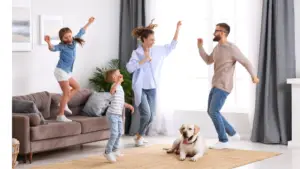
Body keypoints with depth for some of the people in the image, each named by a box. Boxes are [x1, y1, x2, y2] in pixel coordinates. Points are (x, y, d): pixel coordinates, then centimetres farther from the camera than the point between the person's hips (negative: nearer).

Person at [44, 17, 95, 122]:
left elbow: (81, 32, 18)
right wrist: (48, 43, -54)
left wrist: (89, 23, 29)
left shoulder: (74, 42, 4)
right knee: (67, 92, -10)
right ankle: (60, 116, -8)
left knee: (76, 87, 21)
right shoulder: (62, 46, -15)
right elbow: (53, 48, -34)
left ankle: (63, 104, 21)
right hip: (61, 71, -9)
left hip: (67, 72, 9)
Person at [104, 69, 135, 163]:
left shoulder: (120, 87, 16)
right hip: (112, 114, -10)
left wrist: (129, 106, 18)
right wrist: (118, 81, -43)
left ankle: (115, 149, 36)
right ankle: (108, 152, -4)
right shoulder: (115, 85, -15)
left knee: (120, 133, 20)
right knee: (114, 133, -14)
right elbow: (112, 91, -42)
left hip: (118, 114, 10)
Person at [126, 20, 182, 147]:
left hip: (152, 88, 5)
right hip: (140, 88, -5)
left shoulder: (158, 50, 4)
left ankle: (139, 136, 25)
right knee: (146, 114, -17)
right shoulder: (136, 53, -8)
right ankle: (140, 136, 5)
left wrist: (177, 29, 5)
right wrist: (144, 59, -22)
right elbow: (129, 68, -21)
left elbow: (172, 45, 11)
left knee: (151, 116, 5)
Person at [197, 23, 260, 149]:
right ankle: (232, 133, 20)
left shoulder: (231, 48, -15)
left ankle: (223, 141, -1)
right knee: (211, 111, 10)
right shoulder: (217, 47, 11)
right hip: (215, 86, 9)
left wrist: (253, 76, 1)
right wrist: (200, 47, 15)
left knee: (213, 112, -13)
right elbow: (208, 61, 24)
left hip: (223, 87, -9)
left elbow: (246, 62, -8)